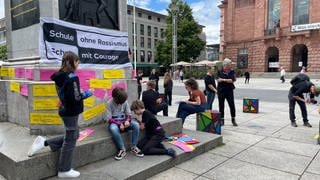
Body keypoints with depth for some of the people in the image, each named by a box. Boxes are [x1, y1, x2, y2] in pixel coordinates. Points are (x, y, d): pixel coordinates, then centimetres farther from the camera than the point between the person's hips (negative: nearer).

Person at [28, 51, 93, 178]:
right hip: (71, 112, -9)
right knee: (70, 140, 6)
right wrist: (85, 95, -9)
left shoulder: (60, 76, 6)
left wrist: (81, 94, 9)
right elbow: (75, 98, -25)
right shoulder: (72, 78, -21)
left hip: (65, 110, 9)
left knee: (72, 135, 25)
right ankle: (64, 170, 20)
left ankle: (44, 142, 19)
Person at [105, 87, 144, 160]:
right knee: (113, 128, -40)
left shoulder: (125, 102, -4)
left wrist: (127, 120, -23)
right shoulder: (109, 103, -13)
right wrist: (119, 124, -27)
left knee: (136, 124, -26)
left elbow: (129, 114, 1)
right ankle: (122, 150, -24)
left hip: (124, 121, 3)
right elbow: (109, 119, -14)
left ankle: (134, 147, -14)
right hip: (114, 122, -3)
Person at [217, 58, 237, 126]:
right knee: (221, 105, 5)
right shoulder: (220, 71, 2)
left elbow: (233, 80, -10)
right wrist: (228, 80, -12)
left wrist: (223, 79, -10)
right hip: (221, 90, 0)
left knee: (232, 105, -1)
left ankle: (233, 120, 14)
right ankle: (222, 120, 16)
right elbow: (218, 80, -6)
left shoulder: (232, 71, 2)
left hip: (229, 91, 0)